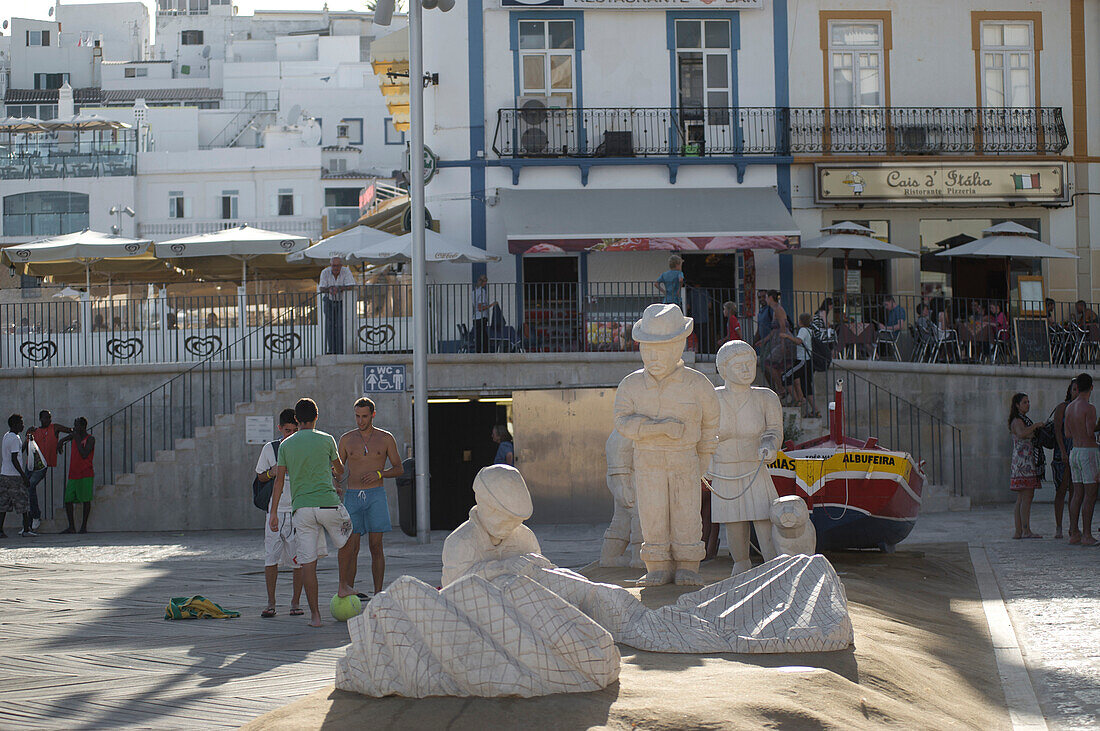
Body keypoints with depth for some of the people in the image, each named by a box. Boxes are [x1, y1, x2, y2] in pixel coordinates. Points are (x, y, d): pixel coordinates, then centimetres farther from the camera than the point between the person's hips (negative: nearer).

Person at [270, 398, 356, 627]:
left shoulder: (286, 445, 7)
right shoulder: (326, 440, 2)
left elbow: (279, 481, 4)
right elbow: (340, 470, 17)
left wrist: (273, 512, 7)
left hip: (301, 508, 2)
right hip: (328, 504, -1)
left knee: (308, 562, 1)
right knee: (345, 540, 28)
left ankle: (315, 615, 1)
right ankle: (343, 586, 32)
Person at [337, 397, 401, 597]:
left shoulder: (385, 438, 5)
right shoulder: (347, 439, 9)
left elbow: (399, 469, 8)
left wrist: (379, 473, -10)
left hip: (376, 496, -1)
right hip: (352, 496, 1)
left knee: (376, 546, -2)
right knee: (351, 548, -4)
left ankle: (378, 593, 1)